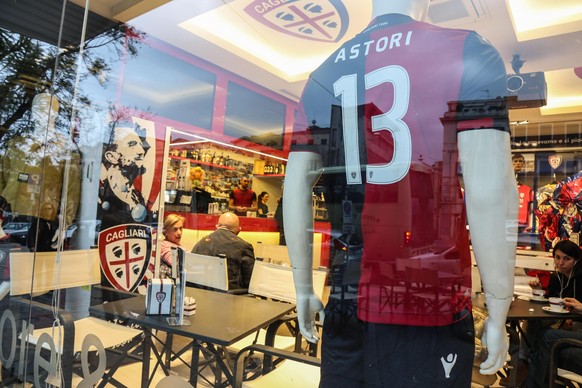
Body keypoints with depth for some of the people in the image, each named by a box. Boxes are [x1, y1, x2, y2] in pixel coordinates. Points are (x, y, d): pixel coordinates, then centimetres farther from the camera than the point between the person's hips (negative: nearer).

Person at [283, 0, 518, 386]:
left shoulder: (322, 76, 7)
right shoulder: (465, 53, -4)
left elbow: (295, 192, 4)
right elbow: (489, 193, -14)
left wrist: (304, 290, 12)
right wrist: (498, 314, -3)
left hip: (346, 302, 4)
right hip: (429, 307, -3)